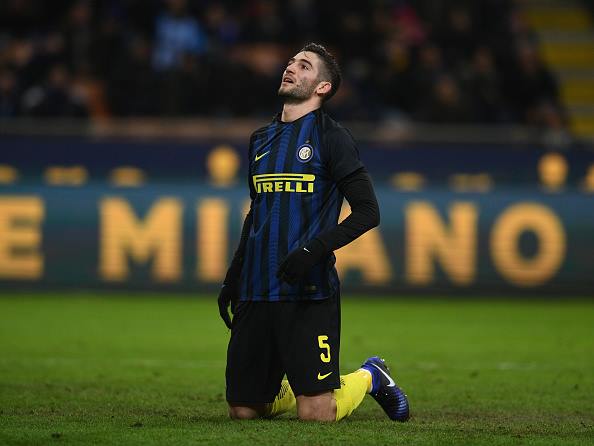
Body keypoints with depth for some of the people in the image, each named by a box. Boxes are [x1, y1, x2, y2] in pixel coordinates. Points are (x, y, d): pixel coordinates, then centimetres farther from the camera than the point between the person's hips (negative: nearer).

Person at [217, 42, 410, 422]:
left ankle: (369, 377, 21)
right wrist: (232, 279, 22)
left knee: (316, 414, -9)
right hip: (256, 292, 6)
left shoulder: (331, 137, -2)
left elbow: (367, 212, -7)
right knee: (243, 411, 2)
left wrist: (315, 250, -20)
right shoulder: (261, 139, 17)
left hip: (309, 292, -6)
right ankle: (297, 387, 31)